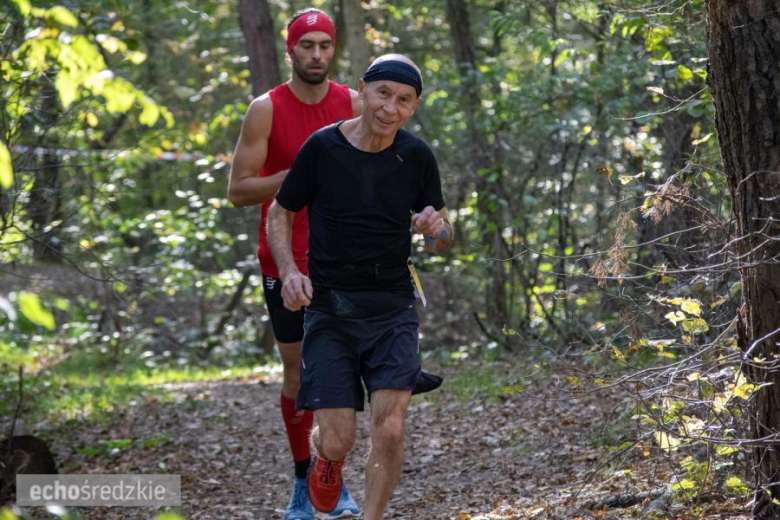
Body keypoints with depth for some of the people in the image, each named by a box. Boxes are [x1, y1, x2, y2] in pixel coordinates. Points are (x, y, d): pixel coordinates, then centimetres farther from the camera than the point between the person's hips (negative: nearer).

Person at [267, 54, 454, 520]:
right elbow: (280, 213, 6)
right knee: (338, 441, -6)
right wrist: (289, 270, -11)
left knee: (390, 428, -15)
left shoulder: (417, 157, -1)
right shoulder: (322, 148, -7)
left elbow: (443, 242, 9)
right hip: (330, 307, -1)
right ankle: (326, 457, 34)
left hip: (393, 309, 1)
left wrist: (437, 229, -16)